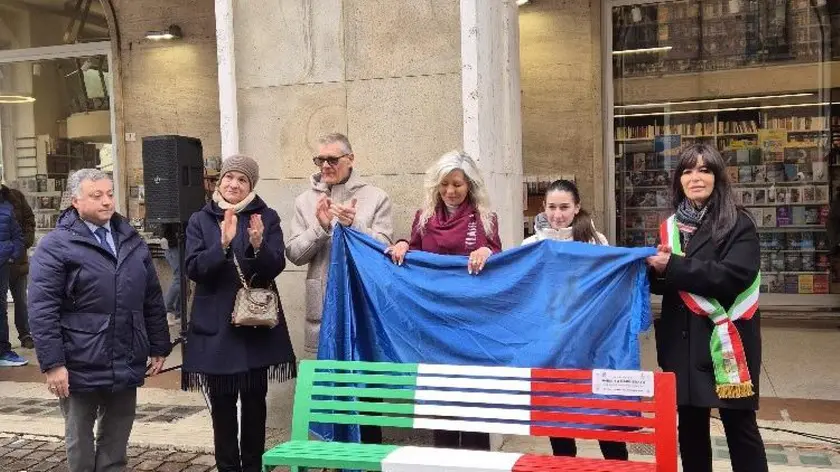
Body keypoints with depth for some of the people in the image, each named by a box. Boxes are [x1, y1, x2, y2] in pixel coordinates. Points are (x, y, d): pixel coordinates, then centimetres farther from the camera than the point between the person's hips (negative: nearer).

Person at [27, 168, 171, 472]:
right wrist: (52, 364, -17)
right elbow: (42, 311, -13)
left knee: (116, 441, 15)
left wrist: (159, 347, 10)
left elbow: (153, 300, 13)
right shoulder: (56, 246, -8)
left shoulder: (132, 241, 10)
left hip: (126, 365, 5)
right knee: (80, 440, 11)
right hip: (81, 367, -4)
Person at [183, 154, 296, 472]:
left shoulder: (266, 218, 1)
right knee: (221, 402, 4)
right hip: (215, 325, 0)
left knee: (254, 399, 8)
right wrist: (223, 245, -24)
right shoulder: (200, 220, 3)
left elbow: (275, 267, -7)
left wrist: (258, 246, -27)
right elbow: (194, 269, -8)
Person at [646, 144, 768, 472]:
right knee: (690, 424, 10)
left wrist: (674, 267, -19)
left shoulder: (738, 223, -4)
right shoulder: (670, 227, 11)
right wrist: (656, 272, -11)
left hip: (726, 338, -4)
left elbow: (734, 276, -18)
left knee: (738, 423, 3)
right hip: (683, 340, 5)